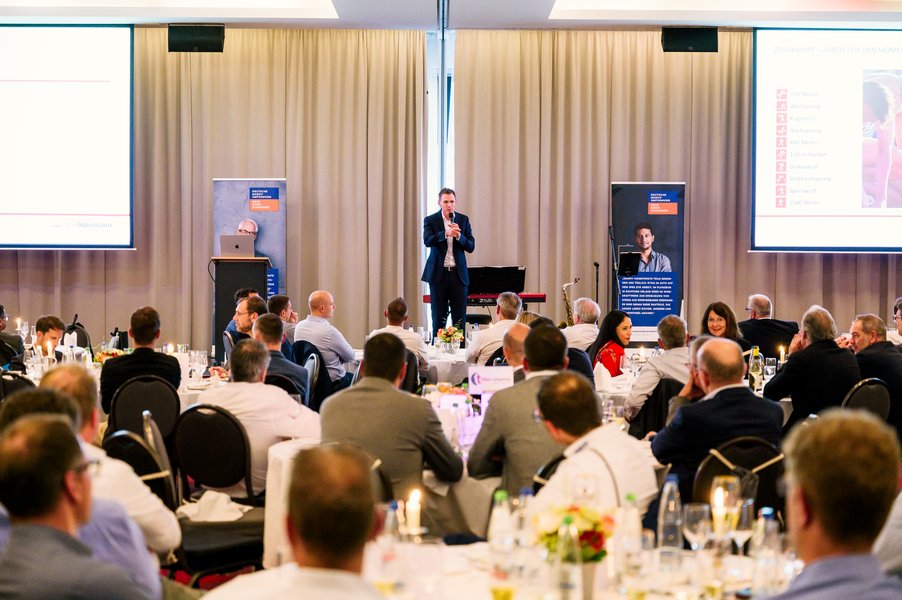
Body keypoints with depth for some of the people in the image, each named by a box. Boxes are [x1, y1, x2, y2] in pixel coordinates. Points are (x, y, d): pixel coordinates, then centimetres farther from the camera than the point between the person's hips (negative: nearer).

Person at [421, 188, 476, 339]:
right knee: (438, 319, 3)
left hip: (458, 274, 2)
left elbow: (471, 246, 3)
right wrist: (446, 234, -32)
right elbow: (427, 241, -17)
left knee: (460, 319, 2)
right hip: (438, 274, -2)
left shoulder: (463, 220, 7)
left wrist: (459, 236, -16)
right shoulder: (430, 220, 0)